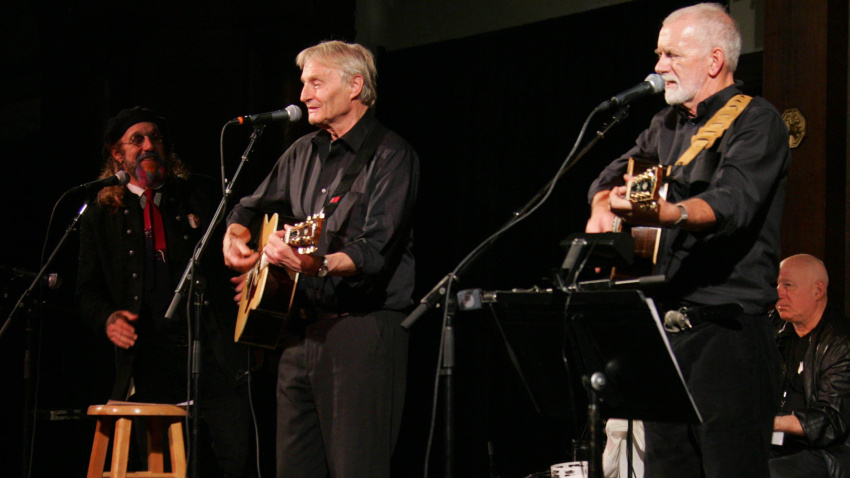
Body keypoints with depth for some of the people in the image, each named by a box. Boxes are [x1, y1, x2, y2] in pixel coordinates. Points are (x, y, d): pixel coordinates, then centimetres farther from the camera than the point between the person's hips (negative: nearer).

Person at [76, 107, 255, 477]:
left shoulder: (200, 195, 13)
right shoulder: (101, 215, 13)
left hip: (213, 351, 0)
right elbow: (87, 290, 16)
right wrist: (108, 318, -4)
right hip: (147, 360, 1)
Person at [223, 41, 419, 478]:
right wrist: (235, 237, 7)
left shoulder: (390, 156, -8)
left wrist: (318, 264, -39)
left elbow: (374, 253, -21)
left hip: (362, 330, -8)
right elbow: (251, 207, 30)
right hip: (300, 329, 8)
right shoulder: (304, 153, 15)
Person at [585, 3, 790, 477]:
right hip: (667, 331, 8)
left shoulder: (756, 120, -7)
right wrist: (602, 208, 4)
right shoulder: (669, 125, 18)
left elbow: (731, 204, -24)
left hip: (728, 335, -8)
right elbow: (613, 176, 28)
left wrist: (663, 214, -43)